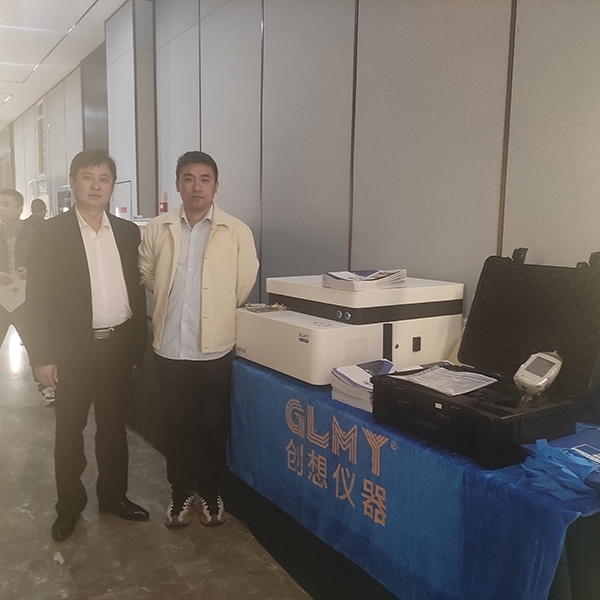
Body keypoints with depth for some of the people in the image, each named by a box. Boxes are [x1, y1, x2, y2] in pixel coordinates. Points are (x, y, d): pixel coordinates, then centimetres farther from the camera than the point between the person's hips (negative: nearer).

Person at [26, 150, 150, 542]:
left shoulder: (128, 232, 5)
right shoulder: (51, 234, -4)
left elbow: (137, 290, 8)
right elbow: (37, 298, -6)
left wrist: (139, 344, 7)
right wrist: (43, 355, -9)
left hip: (118, 343, 3)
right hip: (73, 347, -2)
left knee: (114, 425, 14)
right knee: (70, 428, 10)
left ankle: (113, 495, 32)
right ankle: (70, 504, 28)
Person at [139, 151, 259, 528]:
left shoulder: (236, 231, -7)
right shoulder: (158, 229, 0)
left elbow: (244, 286, 0)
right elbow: (147, 276, 13)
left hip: (215, 346, -2)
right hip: (170, 346, 2)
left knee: (213, 424, 12)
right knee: (177, 423, 14)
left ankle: (211, 493, 31)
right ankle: (181, 493, 32)